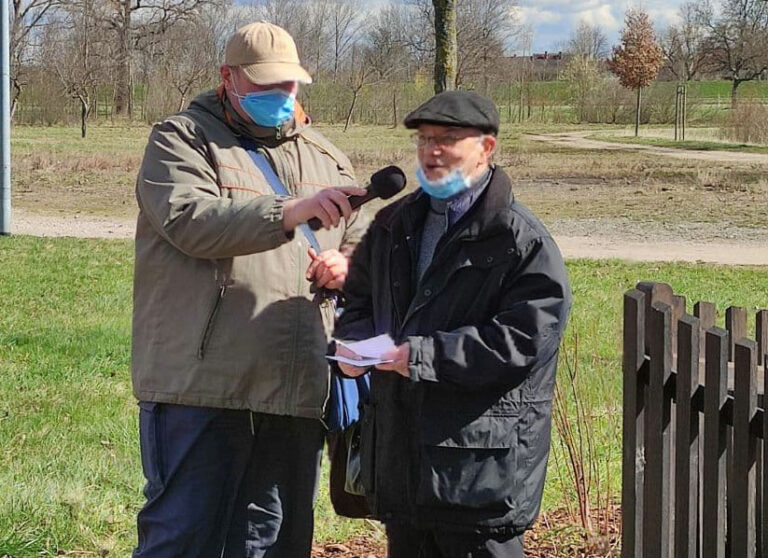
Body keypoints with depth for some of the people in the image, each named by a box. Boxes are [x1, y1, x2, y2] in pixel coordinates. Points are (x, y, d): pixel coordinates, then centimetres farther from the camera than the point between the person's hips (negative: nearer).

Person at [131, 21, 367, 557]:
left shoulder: (324, 158, 20)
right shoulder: (181, 141, 2)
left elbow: (361, 246, 30)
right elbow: (190, 220, -17)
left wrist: (347, 266, 5)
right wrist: (291, 211, -27)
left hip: (296, 390, 6)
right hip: (201, 384, -5)